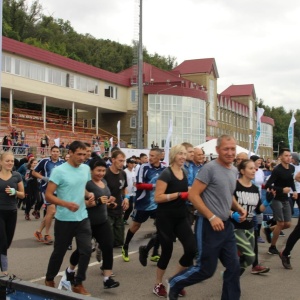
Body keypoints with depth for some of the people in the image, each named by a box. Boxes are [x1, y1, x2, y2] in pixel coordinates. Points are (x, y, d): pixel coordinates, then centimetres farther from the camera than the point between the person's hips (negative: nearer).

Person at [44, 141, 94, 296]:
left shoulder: (86, 169, 4)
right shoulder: (59, 171, -15)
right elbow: (48, 195, -16)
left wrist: (89, 194, -4)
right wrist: (66, 204, -29)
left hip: (82, 218, 5)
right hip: (64, 219, -4)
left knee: (86, 250, -2)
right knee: (59, 252, 10)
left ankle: (77, 284, 15)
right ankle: (49, 279, 36)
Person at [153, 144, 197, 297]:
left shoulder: (184, 173, 8)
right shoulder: (166, 173, -14)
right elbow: (158, 197, -21)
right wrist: (179, 194, -24)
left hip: (181, 217, 6)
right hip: (166, 218, -6)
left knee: (192, 249, -4)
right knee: (167, 251, 2)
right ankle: (158, 285, 24)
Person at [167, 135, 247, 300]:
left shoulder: (234, 171, 10)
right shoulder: (210, 168, -15)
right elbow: (193, 194, -18)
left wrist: (238, 208, 5)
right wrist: (212, 217, -21)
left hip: (226, 225, 8)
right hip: (209, 225, -8)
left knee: (234, 267, 8)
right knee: (206, 269, 1)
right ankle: (174, 284, 24)